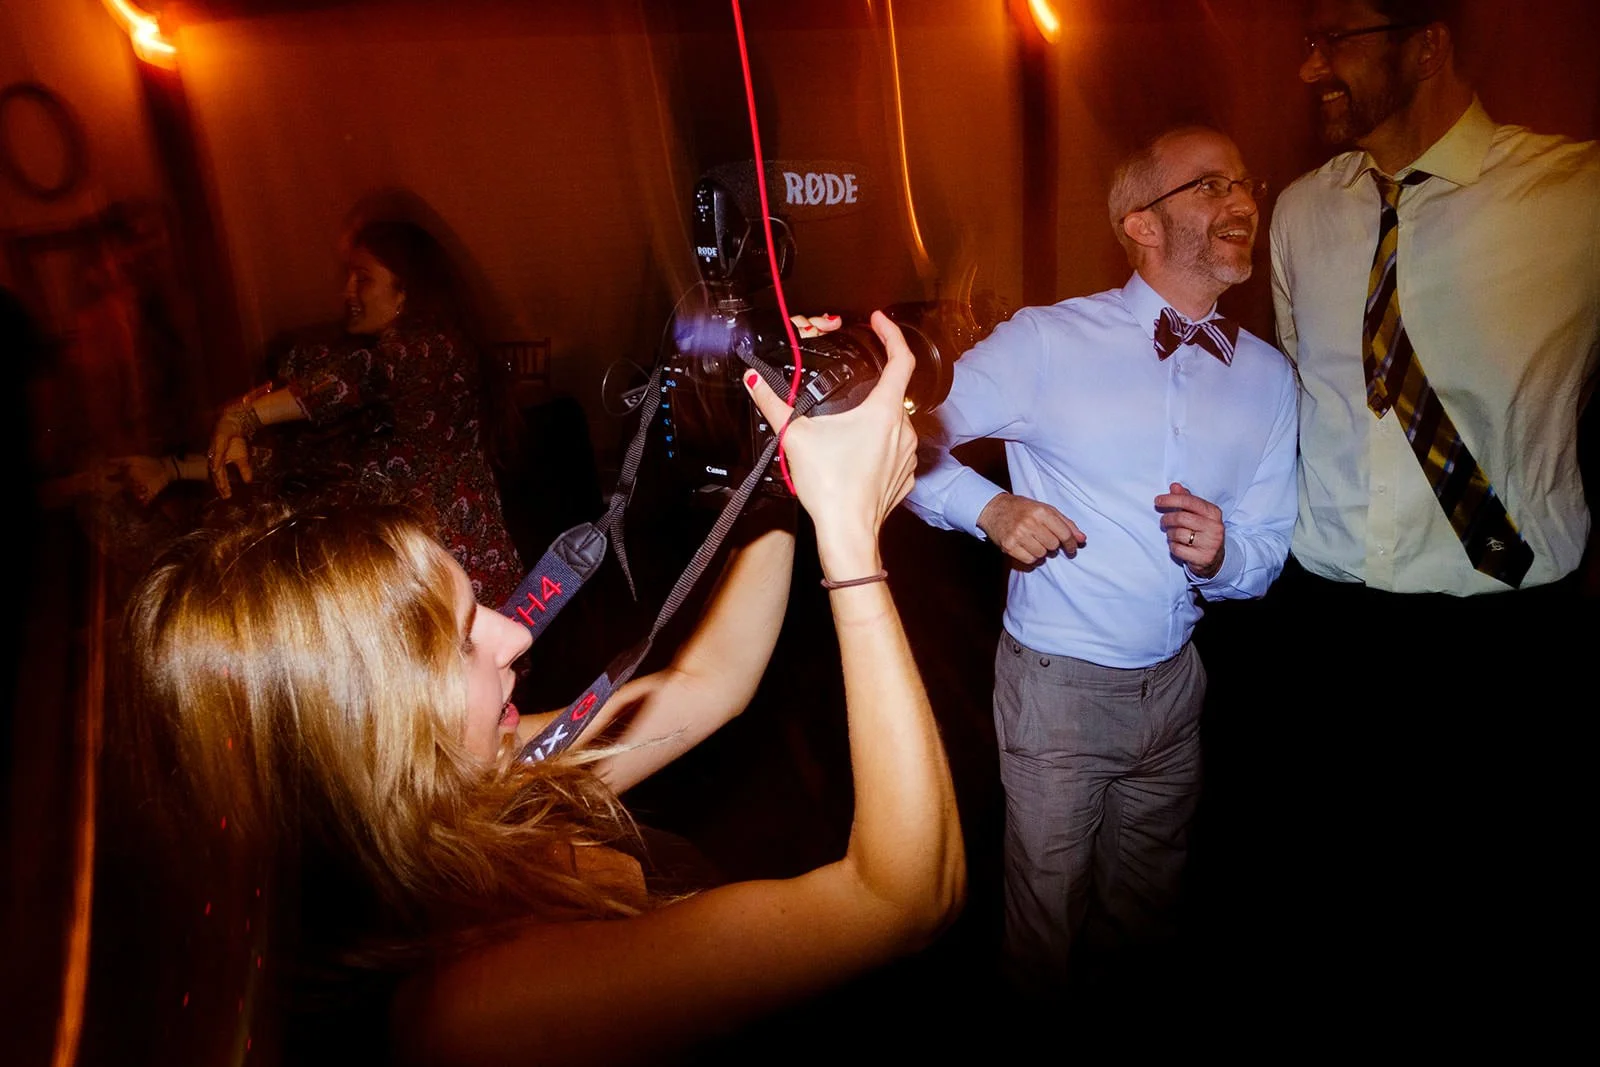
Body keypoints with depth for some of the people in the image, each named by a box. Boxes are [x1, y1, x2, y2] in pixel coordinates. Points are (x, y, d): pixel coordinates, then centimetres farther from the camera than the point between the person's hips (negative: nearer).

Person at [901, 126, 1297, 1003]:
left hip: (1175, 683, 4)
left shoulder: (1268, 376, 3)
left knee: (1148, 899, 23)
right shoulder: (1047, 342, -11)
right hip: (1056, 684, -4)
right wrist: (987, 505, -24)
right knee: (1050, 906, 14)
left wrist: (1221, 554, -16)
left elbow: (1266, 552, 6)